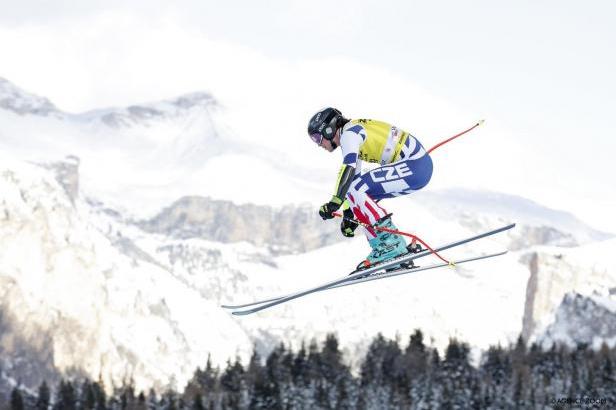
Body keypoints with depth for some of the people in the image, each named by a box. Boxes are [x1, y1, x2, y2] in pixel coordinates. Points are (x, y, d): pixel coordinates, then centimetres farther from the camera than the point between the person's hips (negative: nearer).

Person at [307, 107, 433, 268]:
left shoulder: (349, 132, -10)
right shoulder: (351, 139, 20)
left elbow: (348, 169, -25)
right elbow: (352, 177, 24)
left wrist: (335, 202, -30)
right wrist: (348, 214, 24)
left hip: (415, 166, -10)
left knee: (356, 190, -16)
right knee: (359, 198, 11)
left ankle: (390, 242, -18)